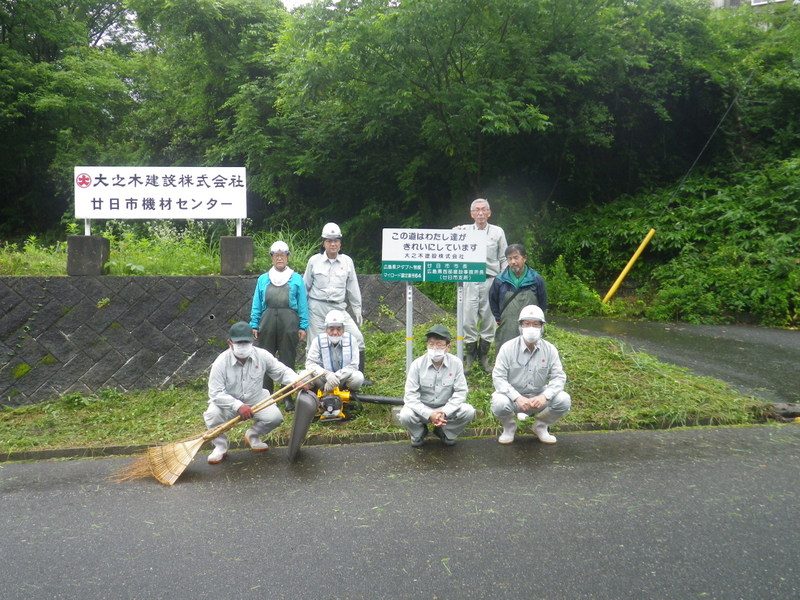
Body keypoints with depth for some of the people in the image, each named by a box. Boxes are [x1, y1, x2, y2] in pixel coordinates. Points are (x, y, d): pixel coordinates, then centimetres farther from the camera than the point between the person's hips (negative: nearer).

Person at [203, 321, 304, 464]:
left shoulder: (262, 355, -13)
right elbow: (216, 393, -24)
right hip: (229, 403, -2)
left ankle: (252, 435, 14)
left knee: (275, 417, -21)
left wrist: (296, 381, -26)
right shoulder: (221, 363, -21)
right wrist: (238, 406, -38)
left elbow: (283, 372, -4)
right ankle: (220, 446, 0)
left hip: (256, 399, 2)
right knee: (212, 414, -31)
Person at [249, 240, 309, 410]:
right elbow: (257, 305, 11)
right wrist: (254, 325, 3)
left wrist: (303, 327, -2)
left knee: (288, 359, 4)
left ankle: (288, 397, 12)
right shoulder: (263, 279, 11)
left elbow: (302, 304, 4)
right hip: (267, 321, 2)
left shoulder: (296, 279, 5)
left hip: (289, 322, -2)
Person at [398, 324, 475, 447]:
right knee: (405, 415, -30)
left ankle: (444, 432, 8)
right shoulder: (417, 364, -15)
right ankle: (419, 432, 8)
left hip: (447, 408, 1)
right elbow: (410, 395, -17)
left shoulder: (456, 363, -12)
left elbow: (460, 392, -11)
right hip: (423, 409, -1)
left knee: (469, 411, -24)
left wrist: (444, 412, -25)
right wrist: (429, 414, -30)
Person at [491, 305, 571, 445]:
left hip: (539, 398, 2)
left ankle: (540, 426, 9)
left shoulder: (550, 349, -5)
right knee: (499, 403, -35)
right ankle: (509, 427, 4)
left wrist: (545, 396, -27)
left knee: (564, 400, -22)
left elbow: (559, 377, -7)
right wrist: (517, 397, -31)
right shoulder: (508, 348, -12)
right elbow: (498, 377, -16)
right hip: (513, 396, -2)